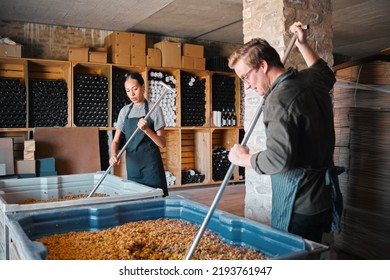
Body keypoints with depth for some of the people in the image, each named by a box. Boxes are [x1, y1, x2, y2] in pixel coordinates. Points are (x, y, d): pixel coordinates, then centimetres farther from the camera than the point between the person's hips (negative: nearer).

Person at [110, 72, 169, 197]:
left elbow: (162, 143, -7)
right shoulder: (124, 111, 8)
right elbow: (116, 141, 8)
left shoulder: (154, 109, -4)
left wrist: (146, 129, -22)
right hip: (132, 164, 4)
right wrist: (114, 154, -13)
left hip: (151, 165, -4)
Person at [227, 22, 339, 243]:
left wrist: (244, 158, -11)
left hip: (298, 207, -9)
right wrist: (303, 45, 33)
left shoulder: (279, 99, -22)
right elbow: (327, 74, 33)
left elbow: (277, 160, -29)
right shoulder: (312, 80, 6)